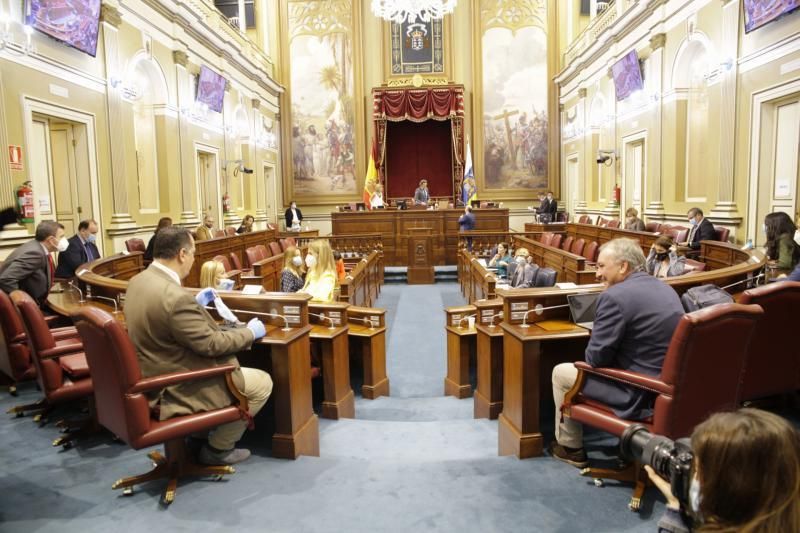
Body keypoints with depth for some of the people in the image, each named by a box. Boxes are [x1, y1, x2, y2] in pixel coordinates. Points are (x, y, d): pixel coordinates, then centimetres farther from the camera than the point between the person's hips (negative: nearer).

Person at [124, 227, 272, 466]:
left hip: (153, 377, 10)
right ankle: (217, 448, 15)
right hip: (177, 387, -10)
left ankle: (208, 432, 33)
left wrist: (195, 303, 18)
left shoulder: (138, 281, -1)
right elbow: (210, 344, -24)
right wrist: (250, 333, -9)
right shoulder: (175, 295, -31)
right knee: (262, 383, 3)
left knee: (230, 362, 29)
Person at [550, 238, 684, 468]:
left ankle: (570, 448, 27)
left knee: (561, 373, 11)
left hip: (640, 396, -9)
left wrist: (593, 357, 5)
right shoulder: (666, 289, 8)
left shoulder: (615, 296, -20)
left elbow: (595, 358, -17)